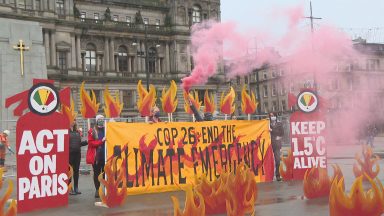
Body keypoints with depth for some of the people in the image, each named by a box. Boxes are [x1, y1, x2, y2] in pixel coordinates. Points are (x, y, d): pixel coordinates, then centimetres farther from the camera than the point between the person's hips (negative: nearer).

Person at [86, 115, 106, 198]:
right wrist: (101, 141, -16)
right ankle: (97, 190, 16)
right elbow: (91, 142, -6)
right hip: (96, 156, -1)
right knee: (96, 173, 7)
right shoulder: (92, 131, 2)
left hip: (106, 156, 1)